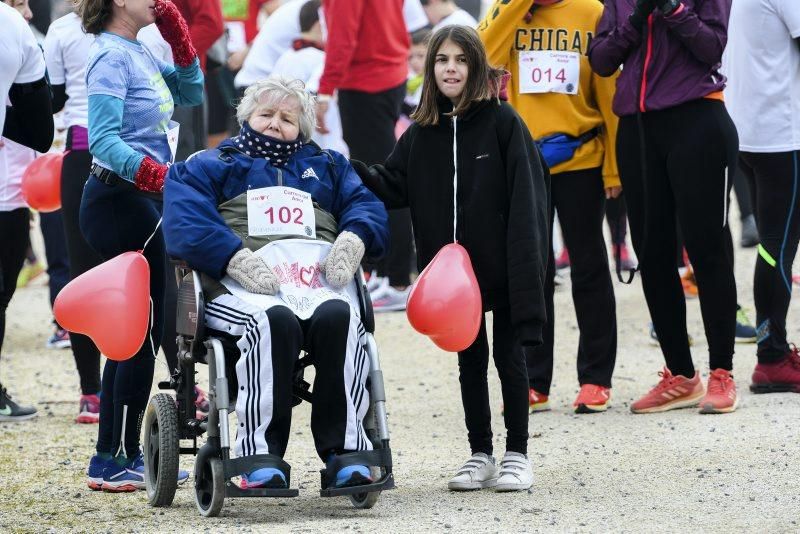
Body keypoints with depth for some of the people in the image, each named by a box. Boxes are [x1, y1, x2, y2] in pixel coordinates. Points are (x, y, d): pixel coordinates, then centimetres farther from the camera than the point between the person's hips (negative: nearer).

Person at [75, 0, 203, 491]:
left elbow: (191, 94, 23)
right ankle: (118, 457, -2)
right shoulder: (112, 57, -14)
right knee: (144, 329, -7)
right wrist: (155, 173, -36)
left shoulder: (138, 54, 13)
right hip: (121, 201, -10)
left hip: (140, 202, 10)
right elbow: (104, 140, -24)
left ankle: (115, 458, 20)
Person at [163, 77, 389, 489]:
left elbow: (366, 206, 23)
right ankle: (260, 453, -38)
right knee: (276, 321, -39)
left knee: (339, 317, -35)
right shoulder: (212, 165, 25)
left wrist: (352, 240, -2)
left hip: (318, 283, 2)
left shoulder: (327, 166, 37)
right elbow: (184, 219, 6)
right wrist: (235, 258, -12)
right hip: (244, 287, -2)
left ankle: (344, 448, -35)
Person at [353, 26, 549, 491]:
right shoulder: (422, 133, 5)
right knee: (469, 360, 11)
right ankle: (480, 456, 19)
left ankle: (517, 455, 13)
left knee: (509, 356, 4)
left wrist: (525, 262, -18)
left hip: (500, 264, -4)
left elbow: (526, 196, -11)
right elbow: (394, 187, 5)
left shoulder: (502, 122, -8)